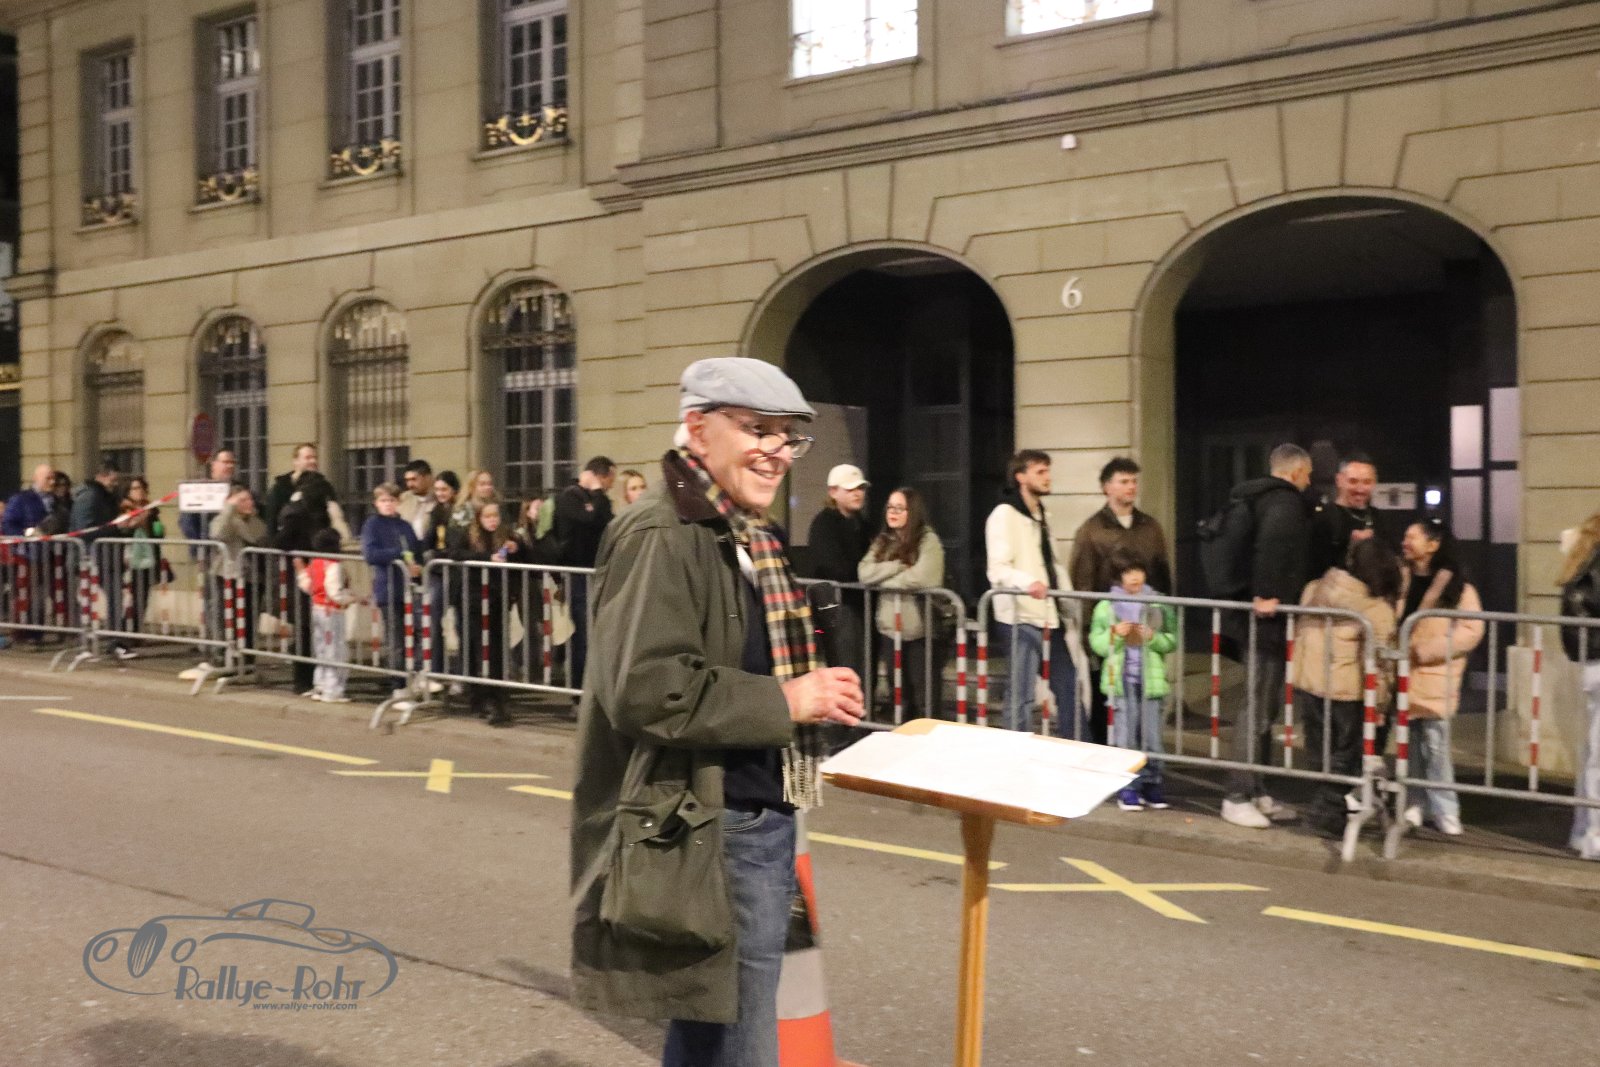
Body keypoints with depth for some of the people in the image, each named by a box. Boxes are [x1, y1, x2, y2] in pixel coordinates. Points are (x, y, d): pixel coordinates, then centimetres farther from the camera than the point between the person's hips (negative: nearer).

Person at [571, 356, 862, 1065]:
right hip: (708, 834, -10)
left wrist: (813, 692, 8)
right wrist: (786, 701, -20)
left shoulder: (745, 537, 14)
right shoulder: (663, 537, -17)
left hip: (760, 818, 10)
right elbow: (646, 689, -28)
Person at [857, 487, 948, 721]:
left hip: (920, 630, -6)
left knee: (926, 704, -2)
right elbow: (864, 573, -3)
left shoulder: (928, 539, -6)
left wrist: (883, 579, -8)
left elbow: (921, 577, -22)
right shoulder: (883, 541, 12)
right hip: (889, 628, 6)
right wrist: (900, 564, -13)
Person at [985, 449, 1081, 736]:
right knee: (1021, 696, -4)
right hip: (1020, 619, -9)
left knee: (1068, 686, 13)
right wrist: (1028, 582, -39)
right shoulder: (1004, 514, -11)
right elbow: (997, 569, -21)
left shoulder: (1043, 514, 17)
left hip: (1047, 617, 9)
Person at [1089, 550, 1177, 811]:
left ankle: (1151, 785, 19)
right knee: (1125, 737, 0)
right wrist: (1115, 634, -16)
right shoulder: (1106, 606, 1)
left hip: (1150, 679, 1)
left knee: (1151, 736, 7)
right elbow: (1096, 643, 1)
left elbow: (1172, 641, 5)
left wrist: (1153, 637, -13)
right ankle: (1127, 788, 7)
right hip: (1121, 679, -1)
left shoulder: (1158, 604, 5)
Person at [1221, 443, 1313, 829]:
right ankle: (1238, 797, -1)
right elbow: (1272, 541, -33)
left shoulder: (1253, 498, 16)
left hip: (1254, 617, 10)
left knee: (1263, 704, 16)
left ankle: (1255, 791, 23)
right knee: (1258, 706, -5)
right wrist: (1265, 595, -31)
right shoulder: (1286, 501, -12)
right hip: (1268, 619, -10)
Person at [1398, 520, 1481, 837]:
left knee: (1435, 746, -3)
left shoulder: (1456, 586, -2)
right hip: (1402, 674, 4)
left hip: (1435, 680, -4)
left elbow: (1471, 631, -9)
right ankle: (1411, 806, 17)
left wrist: (1426, 650, -14)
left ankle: (1444, 811, 6)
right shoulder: (1398, 579, 11)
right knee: (1409, 744, 8)